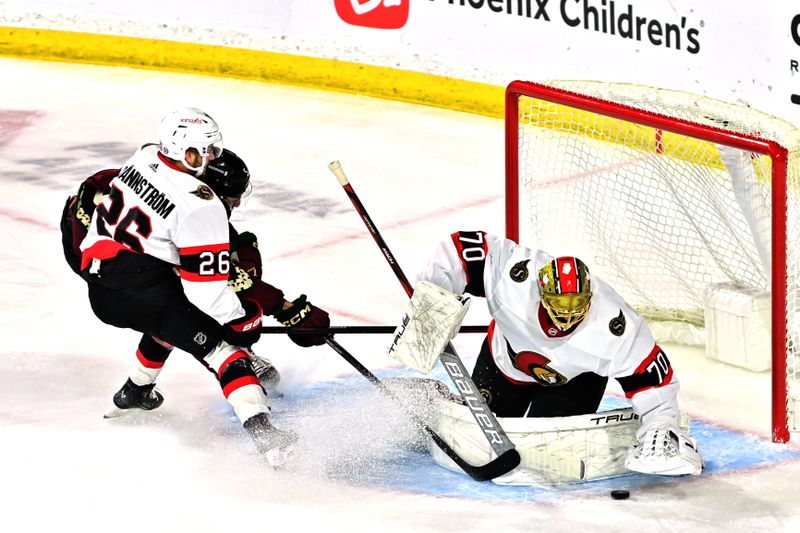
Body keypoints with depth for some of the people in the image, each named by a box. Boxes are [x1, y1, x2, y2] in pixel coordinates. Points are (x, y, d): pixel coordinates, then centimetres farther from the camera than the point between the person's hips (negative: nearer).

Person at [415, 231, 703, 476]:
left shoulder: (616, 330, -38)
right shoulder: (514, 277, -39)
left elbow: (655, 379, -27)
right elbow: (461, 245, -28)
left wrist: (660, 428, -30)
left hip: (576, 378, -2)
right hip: (505, 358, 2)